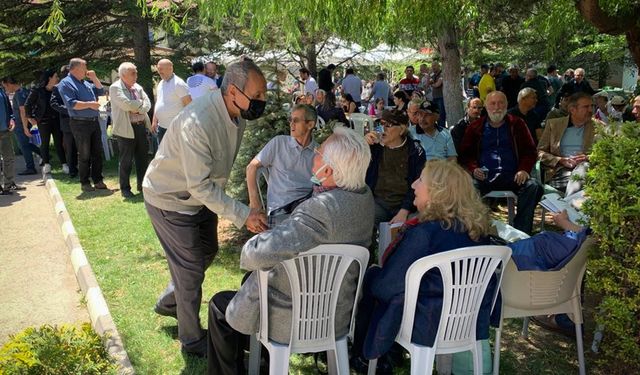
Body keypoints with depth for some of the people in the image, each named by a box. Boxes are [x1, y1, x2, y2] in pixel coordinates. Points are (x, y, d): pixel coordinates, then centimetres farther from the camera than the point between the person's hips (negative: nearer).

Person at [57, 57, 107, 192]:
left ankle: (98, 180, 18)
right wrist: (89, 104, -16)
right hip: (80, 123, -7)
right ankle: (85, 183, 11)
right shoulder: (65, 84, -7)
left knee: (97, 152, 9)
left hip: (94, 122, 7)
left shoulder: (86, 83, 17)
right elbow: (71, 104, -18)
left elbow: (100, 91, 20)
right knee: (84, 155, 0)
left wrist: (94, 78, 10)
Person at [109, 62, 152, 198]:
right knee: (126, 160, 1)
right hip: (126, 128, -6)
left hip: (141, 126, 6)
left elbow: (147, 104, 4)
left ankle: (142, 185, 25)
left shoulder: (138, 87, 12)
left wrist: (138, 109, -14)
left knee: (142, 157, 12)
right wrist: (140, 103, -5)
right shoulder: (115, 88, -8)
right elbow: (126, 104, -20)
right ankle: (125, 188, 12)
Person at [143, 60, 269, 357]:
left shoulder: (236, 113, -10)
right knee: (191, 268, 2)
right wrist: (242, 215, -35)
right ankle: (192, 339, 23)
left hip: (202, 196, 8)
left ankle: (168, 302, 45)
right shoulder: (197, 123, -37)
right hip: (170, 200, -8)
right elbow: (200, 185, -34)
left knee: (206, 252, 21)